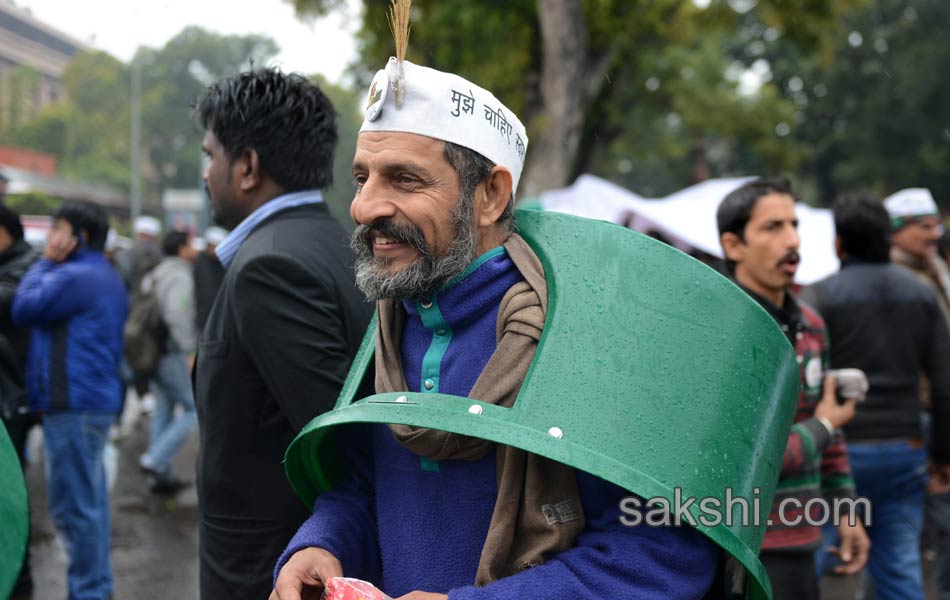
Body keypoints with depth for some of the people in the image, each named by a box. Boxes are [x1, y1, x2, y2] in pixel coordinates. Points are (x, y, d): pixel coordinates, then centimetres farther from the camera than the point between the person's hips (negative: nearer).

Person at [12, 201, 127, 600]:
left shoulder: (75, 277, -15)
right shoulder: (105, 276, 18)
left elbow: (23, 310, -9)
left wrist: (45, 262, -2)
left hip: (73, 403, -10)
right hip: (97, 398, 10)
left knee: (73, 503, -5)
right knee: (90, 499, 15)